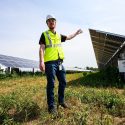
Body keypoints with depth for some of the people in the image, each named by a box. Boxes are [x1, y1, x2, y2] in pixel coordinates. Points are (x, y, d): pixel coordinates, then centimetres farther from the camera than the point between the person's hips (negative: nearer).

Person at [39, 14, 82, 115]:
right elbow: (42, 49, -6)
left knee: (63, 82, 11)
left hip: (59, 62, 6)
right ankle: (51, 106, 5)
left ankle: (61, 101, 29)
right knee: (51, 84, -4)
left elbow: (68, 37, 38)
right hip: (50, 62, -6)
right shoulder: (44, 34, 3)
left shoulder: (59, 35, 19)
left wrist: (76, 33, 47)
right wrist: (41, 61, -19)